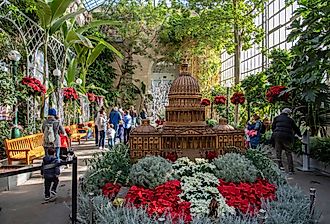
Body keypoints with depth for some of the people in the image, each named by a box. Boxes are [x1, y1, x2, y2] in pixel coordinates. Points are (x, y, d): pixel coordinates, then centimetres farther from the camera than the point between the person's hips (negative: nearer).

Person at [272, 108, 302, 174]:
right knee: (288, 153, 6)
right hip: (287, 137, 0)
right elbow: (296, 128, 18)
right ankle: (290, 169, 4)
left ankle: (280, 167, 5)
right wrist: (300, 135, 31)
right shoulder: (290, 119, 12)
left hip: (277, 136, 0)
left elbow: (273, 128, 11)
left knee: (278, 153, 8)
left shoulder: (276, 118, 12)